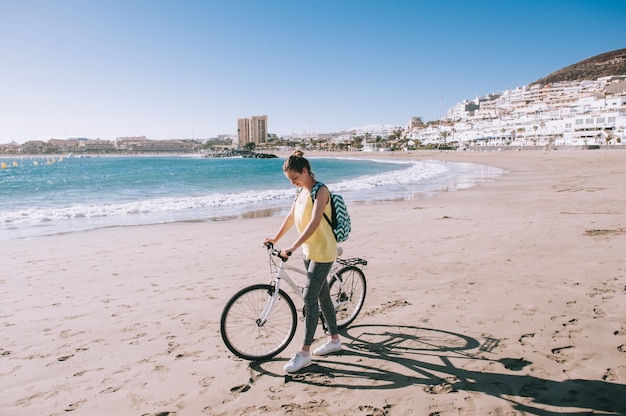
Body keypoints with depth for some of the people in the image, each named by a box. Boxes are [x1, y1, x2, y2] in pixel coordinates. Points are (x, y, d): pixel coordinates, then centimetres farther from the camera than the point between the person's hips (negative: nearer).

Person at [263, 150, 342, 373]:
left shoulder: (320, 191, -17)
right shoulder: (301, 191, 10)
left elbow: (314, 222, -28)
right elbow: (291, 217, 18)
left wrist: (292, 247, -33)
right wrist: (275, 238, 17)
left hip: (323, 252, -9)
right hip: (309, 251, 9)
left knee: (309, 298, -9)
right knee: (322, 295, 15)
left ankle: (304, 352, -1)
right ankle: (335, 339, 30)